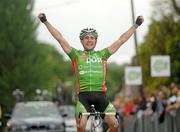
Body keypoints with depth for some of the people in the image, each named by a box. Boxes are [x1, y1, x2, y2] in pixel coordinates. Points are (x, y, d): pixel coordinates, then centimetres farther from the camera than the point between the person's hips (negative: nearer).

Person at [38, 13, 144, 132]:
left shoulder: (102, 54, 17)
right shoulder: (76, 55, 14)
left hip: (100, 95, 1)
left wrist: (136, 25, 16)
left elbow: (121, 40, 18)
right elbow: (59, 37, 10)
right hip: (84, 95, -1)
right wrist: (45, 21, 7)